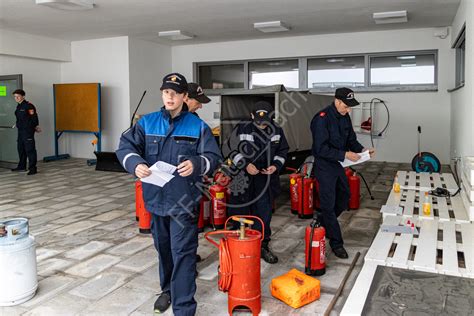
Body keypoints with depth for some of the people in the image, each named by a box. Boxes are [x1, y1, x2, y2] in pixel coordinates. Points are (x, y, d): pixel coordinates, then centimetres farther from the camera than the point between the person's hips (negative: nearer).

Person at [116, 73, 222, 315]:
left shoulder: (197, 126, -3)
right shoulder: (147, 123, 5)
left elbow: (213, 157, -5)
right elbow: (125, 146, 0)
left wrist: (196, 163, -26)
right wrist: (135, 163, -21)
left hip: (184, 200, -4)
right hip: (156, 198, 4)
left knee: (183, 253, -4)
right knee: (163, 248, 20)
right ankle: (168, 290, 41)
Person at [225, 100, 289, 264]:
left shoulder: (277, 130, -1)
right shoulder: (243, 129, -9)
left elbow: (282, 151, 11)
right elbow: (231, 150, -4)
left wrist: (276, 165, -7)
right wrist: (245, 165, -17)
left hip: (266, 177, 2)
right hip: (242, 177, -2)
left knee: (264, 215, 8)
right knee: (240, 212, 7)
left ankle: (263, 246, 24)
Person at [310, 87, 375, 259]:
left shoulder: (345, 117, 4)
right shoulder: (322, 118, -21)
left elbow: (351, 139, 13)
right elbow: (321, 148, -25)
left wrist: (362, 149, -6)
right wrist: (345, 154, -27)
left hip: (338, 164, 9)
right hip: (324, 166, -9)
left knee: (344, 197, 21)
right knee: (329, 204, 0)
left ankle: (322, 219, 41)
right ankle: (336, 243, 11)